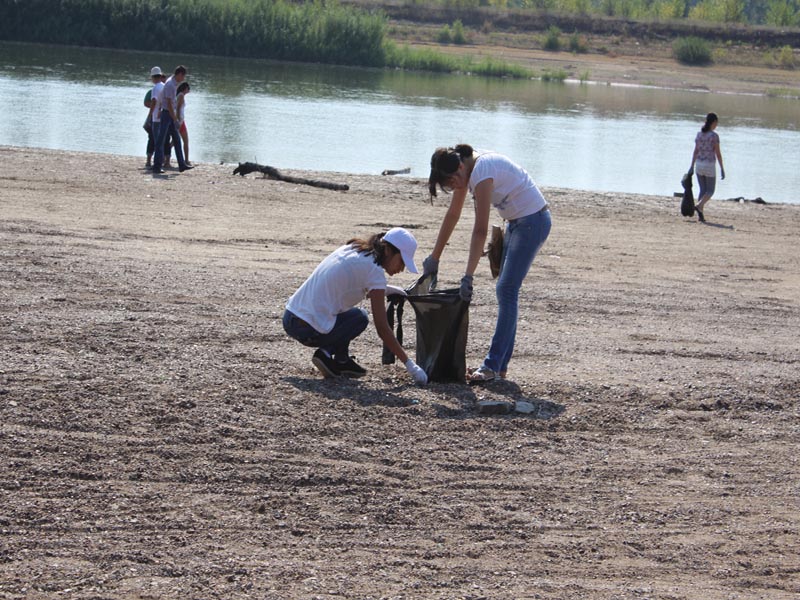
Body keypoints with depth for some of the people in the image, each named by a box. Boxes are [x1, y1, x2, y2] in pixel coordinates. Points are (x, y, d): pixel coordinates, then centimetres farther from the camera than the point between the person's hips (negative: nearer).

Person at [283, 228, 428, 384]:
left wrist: (383, 291, 26)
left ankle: (341, 360, 15)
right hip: (309, 331, -8)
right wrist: (409, 364, -5)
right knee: (360, 317, 11)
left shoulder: (350, 249, 13)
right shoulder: (374, 270, -10)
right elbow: (382, 328, -10)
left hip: (289, 319, 8)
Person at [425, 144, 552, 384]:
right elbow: (452, 215, 10)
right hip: (517, 221, 10)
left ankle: (493, 365, -13)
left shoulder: (481, 171, -27)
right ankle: (500, 364, 9)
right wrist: (434, 258, 11)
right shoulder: (464, 169, 1)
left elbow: (480, 229, -29)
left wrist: (468, 276, -29)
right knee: (506, 290, 8)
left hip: (533, 220, -10)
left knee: (507, 290, -12)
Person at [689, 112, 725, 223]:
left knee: (702, 190, 13)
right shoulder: (714, 136, -12)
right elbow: (718, 153, -11)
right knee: (710, 191, 7)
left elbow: (695, 151, 7)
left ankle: (700, 215, 6)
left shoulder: (699, 134, 4)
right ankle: (699, 206, -19)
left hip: (699, 164, 5)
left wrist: (692, 166, 10)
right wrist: (722, 168, -5)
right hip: (709, 166, -5)